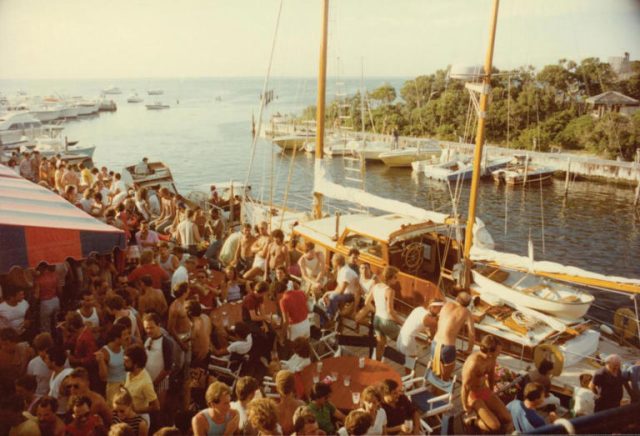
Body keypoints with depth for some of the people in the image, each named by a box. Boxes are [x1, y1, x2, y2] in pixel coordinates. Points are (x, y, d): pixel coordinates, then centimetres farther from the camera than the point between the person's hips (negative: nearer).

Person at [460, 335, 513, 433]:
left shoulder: (492, 358, -9)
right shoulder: (474, 363, -34)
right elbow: (465, 387, -25)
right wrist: (465, 407, -13)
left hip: (485, 391, 7)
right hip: (473, 395, -7)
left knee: (507, 419, -5)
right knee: (495, 427, -13)